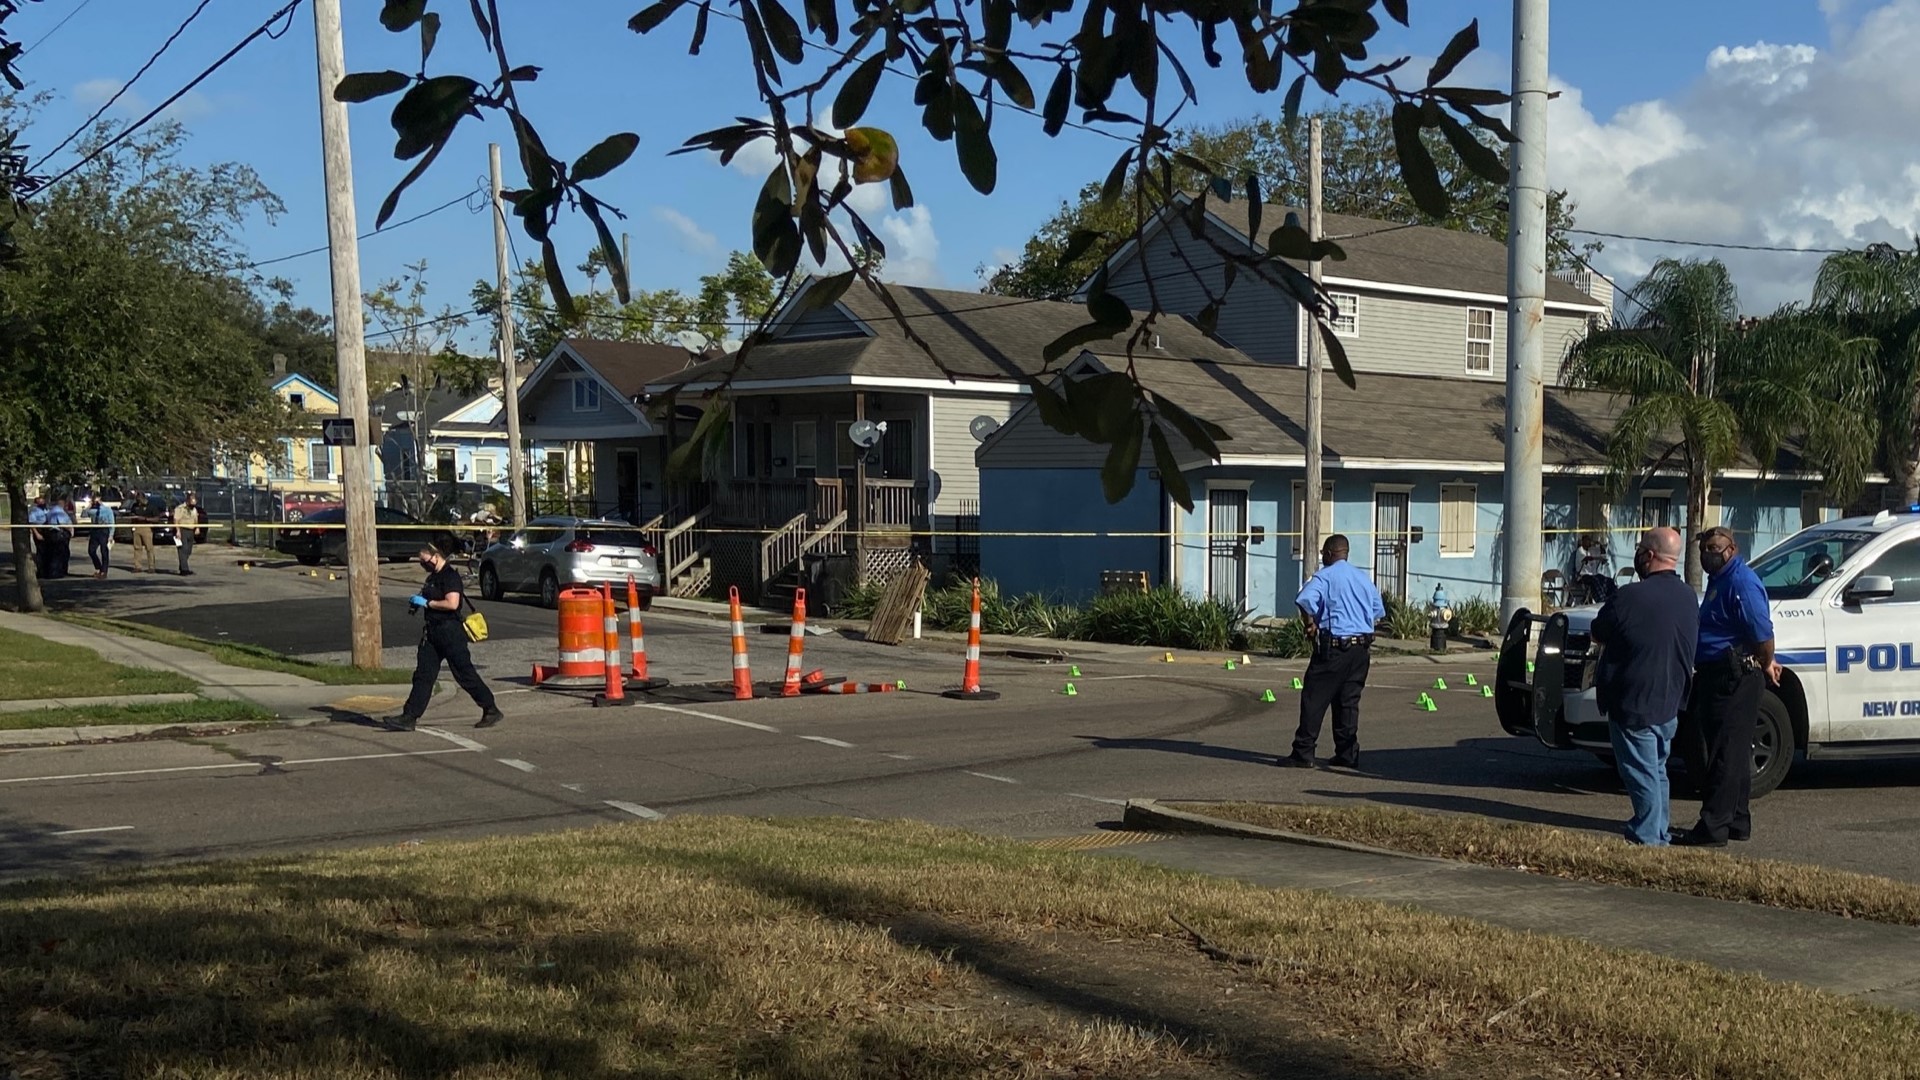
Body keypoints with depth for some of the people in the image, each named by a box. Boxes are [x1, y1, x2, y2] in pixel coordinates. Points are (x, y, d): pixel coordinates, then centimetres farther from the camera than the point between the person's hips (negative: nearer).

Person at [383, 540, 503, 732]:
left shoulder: (450, 576, -13)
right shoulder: (432, 577, 16)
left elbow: (452, 603, -25)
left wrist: (426, 602, -17)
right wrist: (416, 602, 9)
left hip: (450, 631, -9)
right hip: (432, 632, 9)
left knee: (464, 673, -4)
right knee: (423, 675, 5)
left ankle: (491, 711, 5)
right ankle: (409, 717, 3)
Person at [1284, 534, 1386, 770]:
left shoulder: (1325, 576, -6)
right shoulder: (1363, 577, 14)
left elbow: (1305, 599, -24)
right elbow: (1379, 611, 20)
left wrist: (1310, 624, -11)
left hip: (1334, 646, -6)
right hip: (1362, 648, 6)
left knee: (1314, 699, -2)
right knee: (1349, 700, 11)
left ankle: (1303, 753, -3)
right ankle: (1347, 754, 10)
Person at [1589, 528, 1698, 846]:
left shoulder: (1632, 597, -20)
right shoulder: (1688, 597, 5)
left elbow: (1598, 633, -7)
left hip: (1633, 703, -8)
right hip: (1670, 701, 8)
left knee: (1642, 774, -2)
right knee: (1657, 771, 18)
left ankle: (1646, 839, 0)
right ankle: (1659, 836, 25)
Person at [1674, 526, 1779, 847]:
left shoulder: (1742, 582, -16)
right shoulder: (1720, 579, 17)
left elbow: (1763, 631, -21)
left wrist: (1766, 665, -8)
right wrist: (1766, 663, 20)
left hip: (1734, 679, -11)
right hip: (1716, 676, 11)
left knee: (1724, 753, -8)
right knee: (1733, 753, 16)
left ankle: (1713, 828, -6)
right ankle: (1737, 823, 24)